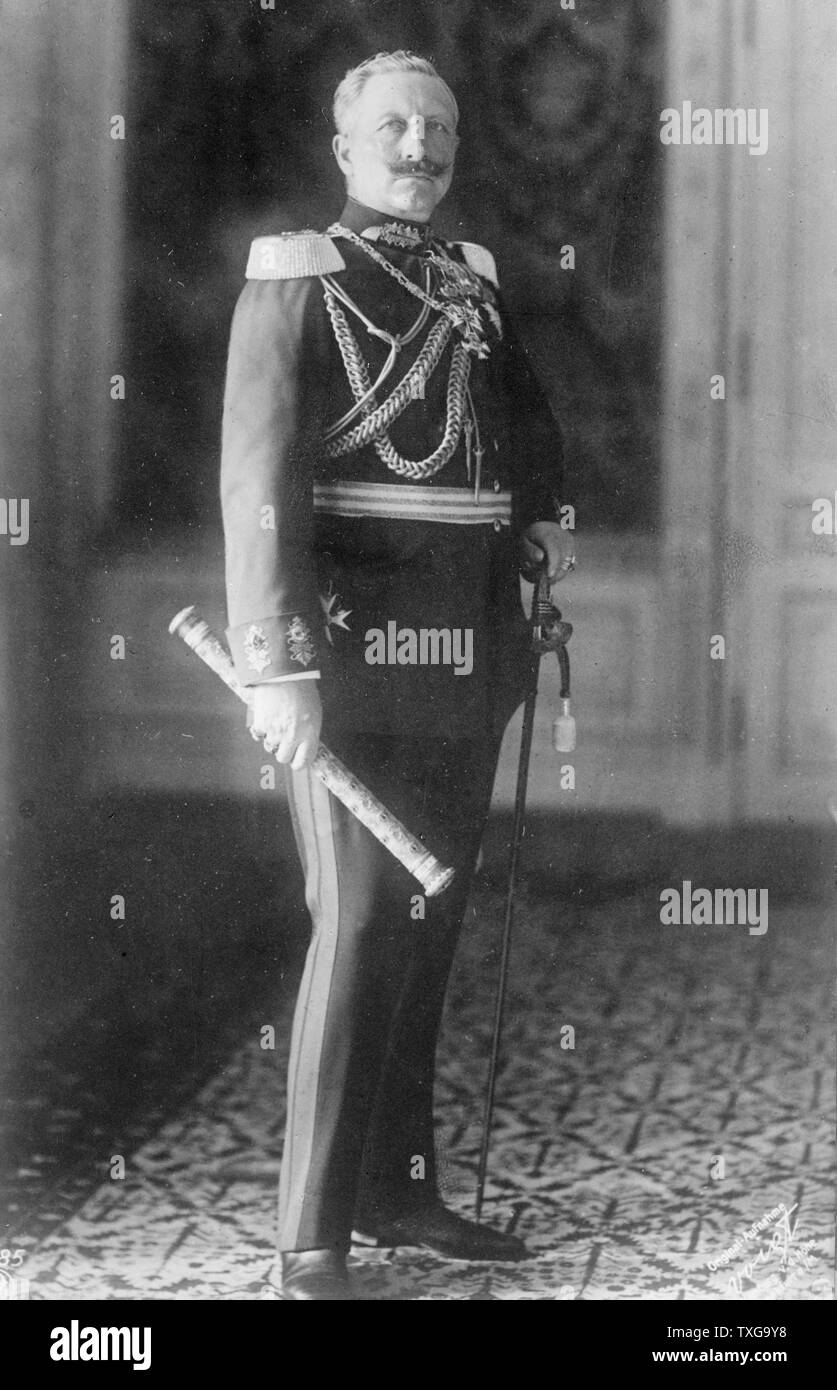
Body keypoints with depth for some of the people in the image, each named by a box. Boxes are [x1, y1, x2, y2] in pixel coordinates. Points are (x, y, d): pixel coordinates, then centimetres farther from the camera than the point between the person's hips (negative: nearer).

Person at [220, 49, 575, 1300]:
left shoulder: (473, 284, 14)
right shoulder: (294, 281, -5)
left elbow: (527, 419, 30)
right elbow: (259, 479, -13)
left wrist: (544, 518, 10)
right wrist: (277, 667, -21)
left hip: (468, 657, 7)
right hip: (357, 645, -6)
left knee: (431, 923, 10)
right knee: (359, 925, -10)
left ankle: (398, 1188, 20)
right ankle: (313, 1242, -5)